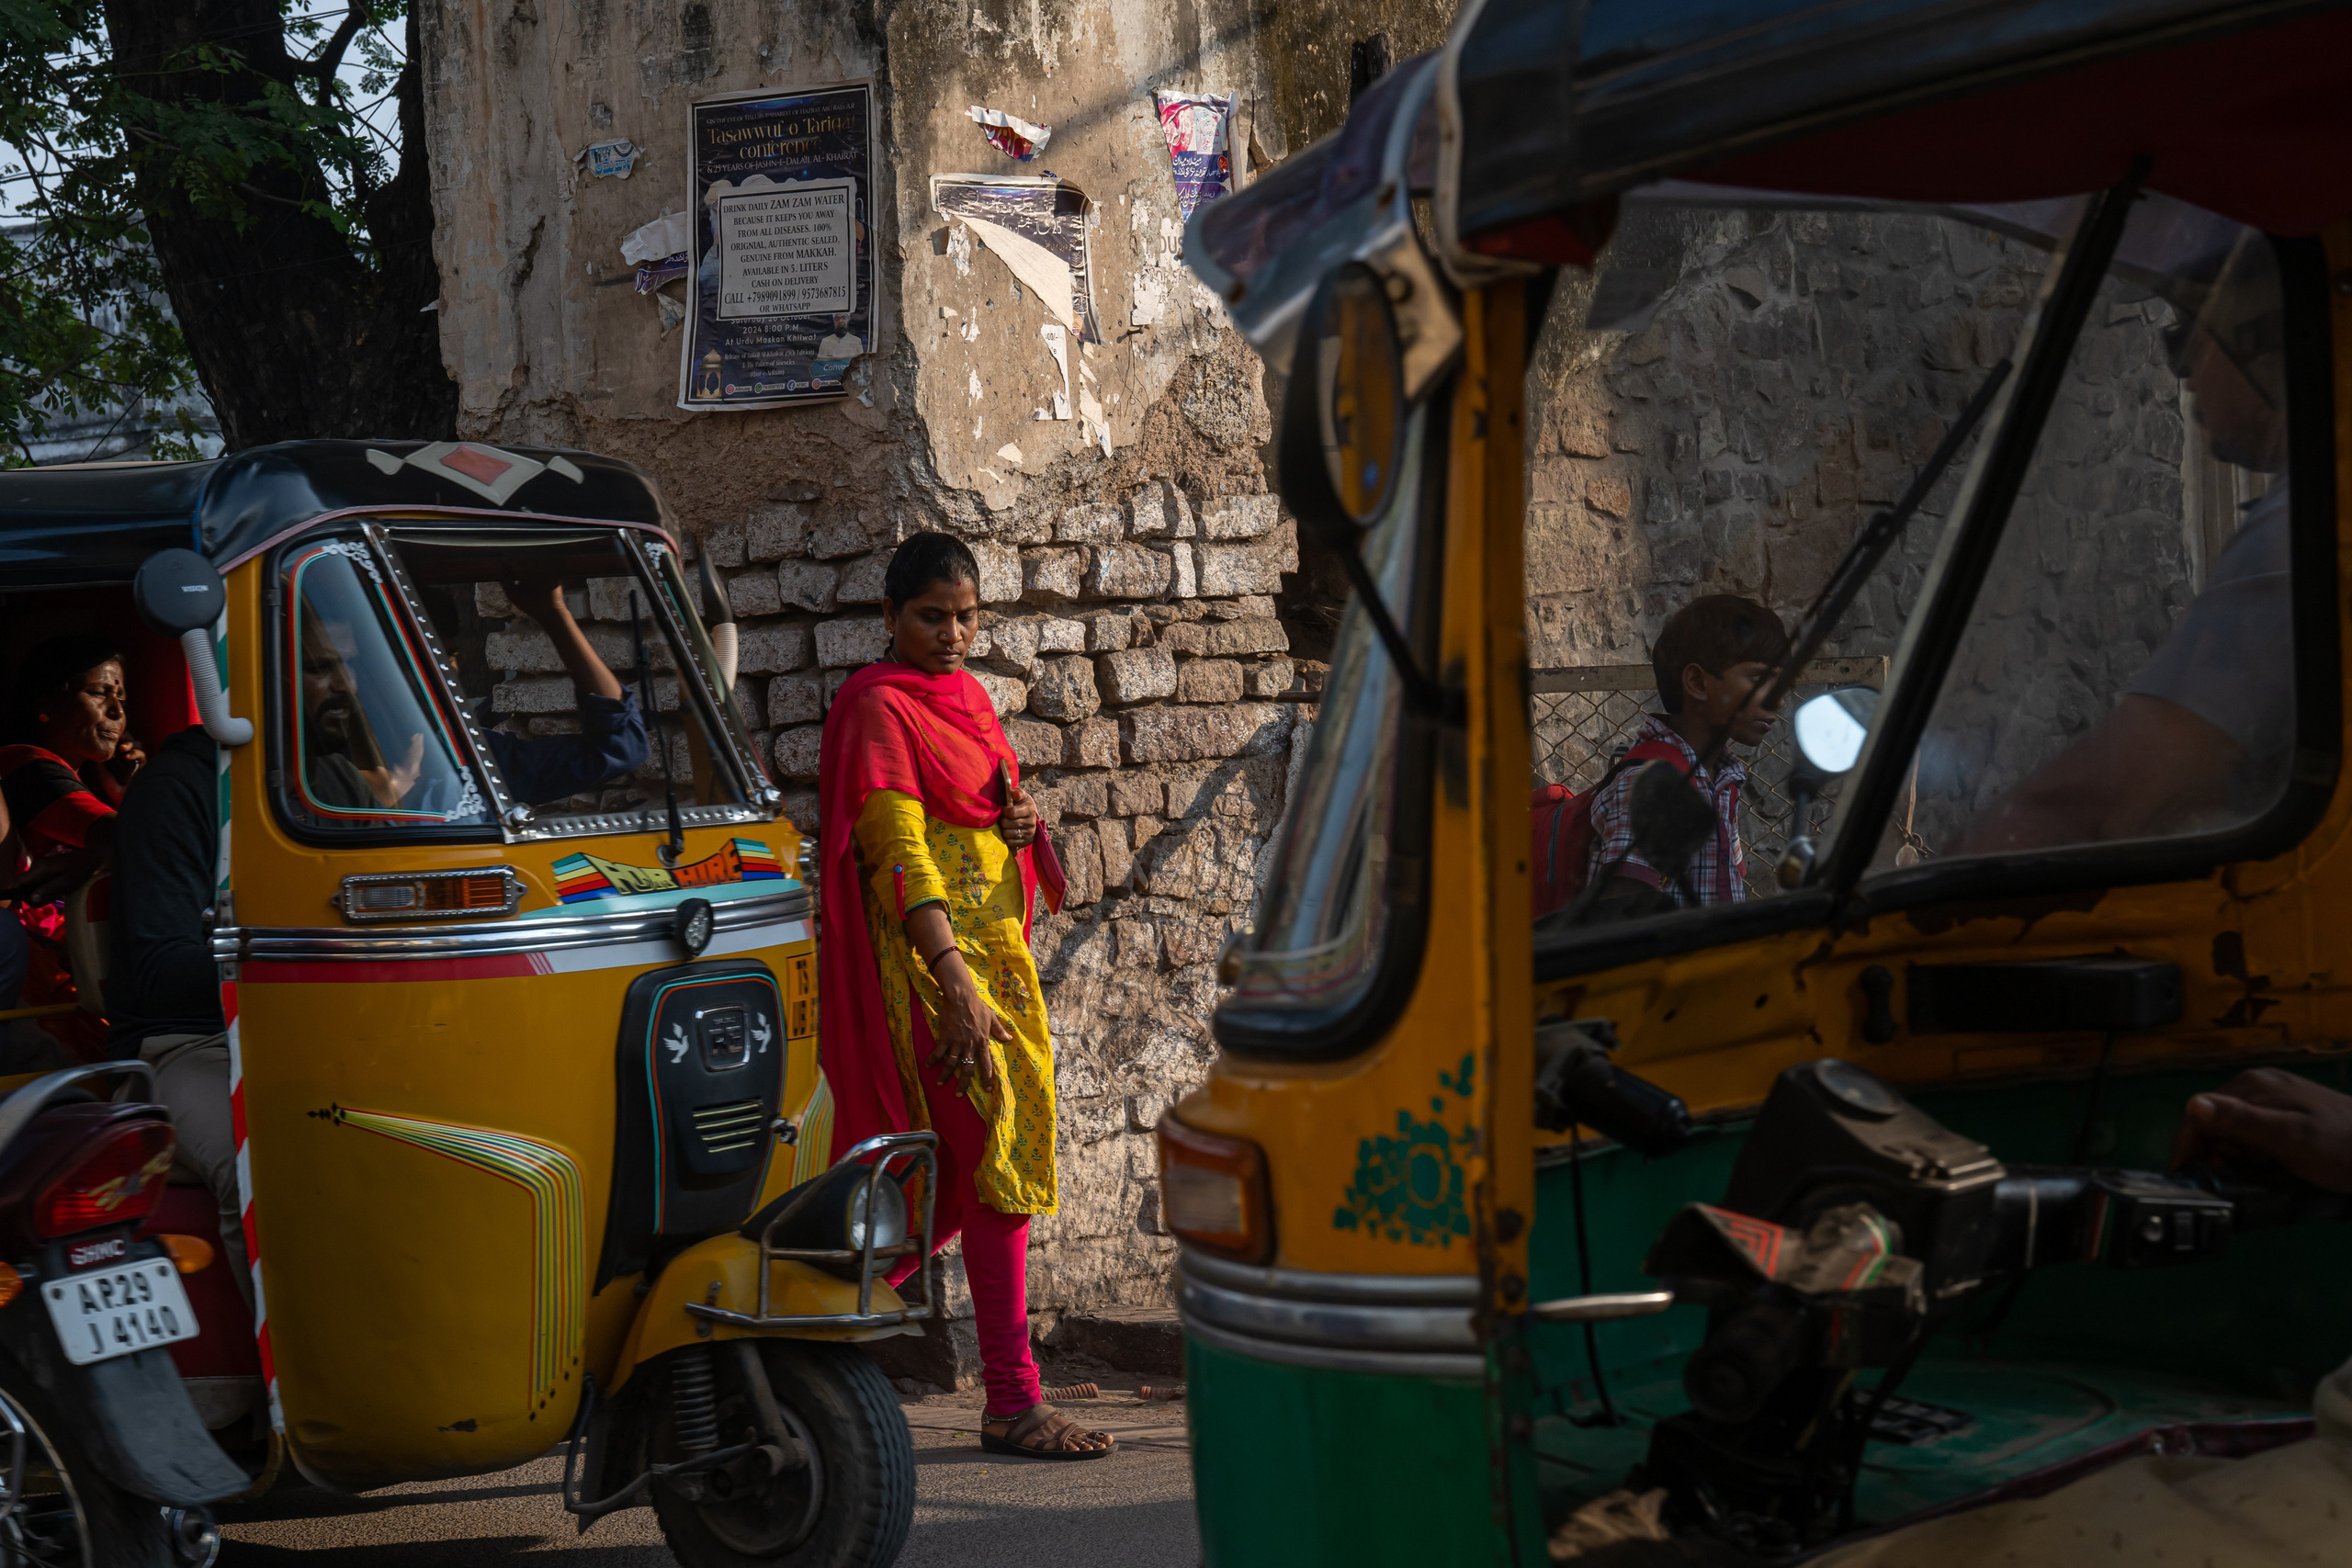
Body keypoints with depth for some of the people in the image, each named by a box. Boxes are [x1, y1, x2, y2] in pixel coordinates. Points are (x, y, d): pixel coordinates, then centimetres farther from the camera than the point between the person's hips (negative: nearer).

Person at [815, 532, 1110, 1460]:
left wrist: (1021, 825, 4)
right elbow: (899, 851, -18)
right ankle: (1012, 1400, -7)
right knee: (992, 1159, -11)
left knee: (956, 1177, 8)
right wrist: (954, 980, -27)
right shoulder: (878, 706, -8)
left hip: (996, 955, 9)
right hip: (931, 963, -8)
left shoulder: (966, 699, 18)